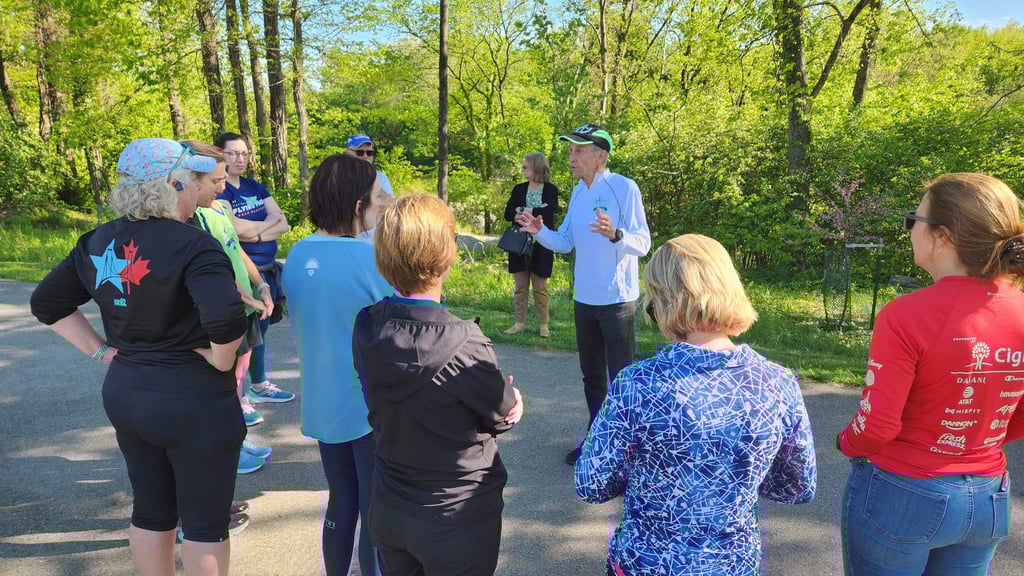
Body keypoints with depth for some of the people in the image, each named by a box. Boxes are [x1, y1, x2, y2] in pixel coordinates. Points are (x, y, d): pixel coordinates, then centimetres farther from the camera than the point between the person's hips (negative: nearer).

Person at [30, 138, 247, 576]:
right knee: (205, 521, 9)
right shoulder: (191, 244, -21)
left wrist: (100, 350, 8)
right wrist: (221, 362, -17)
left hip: (124, 393, 7)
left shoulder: (98, 241, 3)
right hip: (195, 401, -7)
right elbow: (226, 320, -36)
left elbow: (47, 302, 12)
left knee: (151, 512, 21)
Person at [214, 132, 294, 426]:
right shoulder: (217, 190, -10)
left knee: (259, 328, 18)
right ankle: (237, 399, 8)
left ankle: (259, 386, 33)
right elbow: (236, 228, -25)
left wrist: (255, 233, -16)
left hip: (266, 270, 7)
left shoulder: (254, 187, 10)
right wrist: (268, 222, -9)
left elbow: (283, 224, 1)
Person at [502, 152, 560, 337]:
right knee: (520, 286, 7)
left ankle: (544, 325, 10)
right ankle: (519, 323, 13)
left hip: (541, 244, -3)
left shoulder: (551, 190, -2)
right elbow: (508, 214, 0)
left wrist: (523, 211, -13)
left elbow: (549, 214, -17)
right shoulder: (519, 189, 8)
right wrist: (535, 211, -13)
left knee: (540, 287, 1)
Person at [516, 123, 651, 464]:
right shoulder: (578, 192, 9)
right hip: (584, 298, 7)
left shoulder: (624, 188, -13)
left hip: (617, 299, -7)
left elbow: (642, 243, -19)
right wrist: (540, 232, -7)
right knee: (592, 375, 18)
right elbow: (565, 242, 11)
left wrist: (615, 234, -37)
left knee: (621, 378, 3)